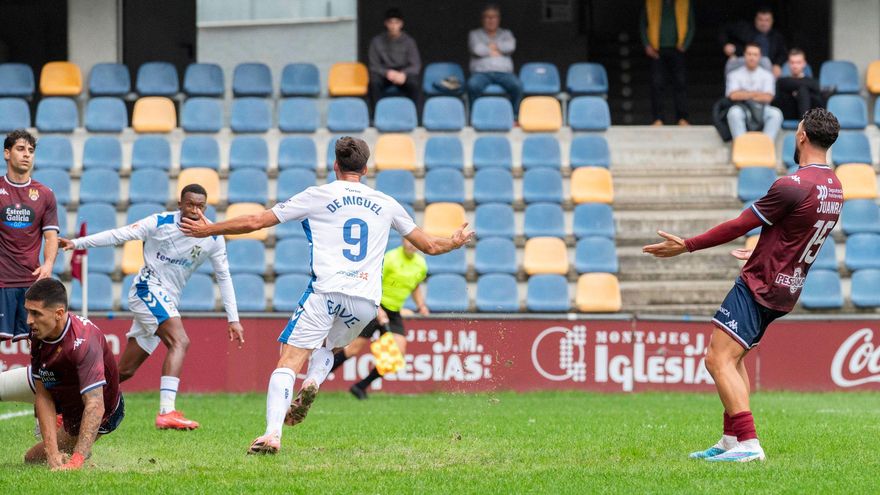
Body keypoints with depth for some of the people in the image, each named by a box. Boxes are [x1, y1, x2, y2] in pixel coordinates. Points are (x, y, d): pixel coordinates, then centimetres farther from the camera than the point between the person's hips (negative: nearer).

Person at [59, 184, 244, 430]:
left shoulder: (213, 238, 2)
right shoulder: (160, 223, -10)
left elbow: (224, 277, 9)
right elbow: (119, 235, -9)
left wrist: (233, 319, 6)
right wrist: (77, 243, -16)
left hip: (168, 301, 6)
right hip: (147, 288, -6)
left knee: (124, 372, 6)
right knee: (180, 341, -29)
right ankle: (167, 412, -39)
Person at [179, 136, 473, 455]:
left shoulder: (318, 195, 8)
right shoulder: (386, 204, 17)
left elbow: (256, 222, 9)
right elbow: (429, 245, 26)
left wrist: (209, 230, 22)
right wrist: (456, 242, 48)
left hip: (327, 291, -4)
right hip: (366, 300, 4)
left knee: (288, 363, -6)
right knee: (327, 347, 29)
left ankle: (272, 433, -28)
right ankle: (313, 381, -5)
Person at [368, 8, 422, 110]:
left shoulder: (408, 41, -1)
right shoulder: (377, 41, -1)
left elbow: (416, 65, -3)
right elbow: (374, 66, -1)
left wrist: (404, 74, -25)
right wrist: (387, 73, -22)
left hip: (403, 74, 0)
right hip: (384, 74, 0)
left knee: (414, 84, -34)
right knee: (374, 82, -35)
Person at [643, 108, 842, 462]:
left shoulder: (791, 187, -20)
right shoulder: (834, 188, 8)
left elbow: (739, 226, -15)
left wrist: (687, 246, -5)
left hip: (757, 287, -9)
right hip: (786, 290, 9)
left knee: (719, 360, -13)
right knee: (733, 359, 22)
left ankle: (748, 443, -22)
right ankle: (731, 441, 19)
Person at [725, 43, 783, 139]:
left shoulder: (766, 75, 14)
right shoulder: (735, 75, 11)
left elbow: (767, 97, -1)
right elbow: (733, 95, -6)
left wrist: (745, 95, -1)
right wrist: (755, 93, -2)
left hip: (761, 110, 1)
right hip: (742, 110, -1)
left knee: (776, 113, -30)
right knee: (734, 112, -36)